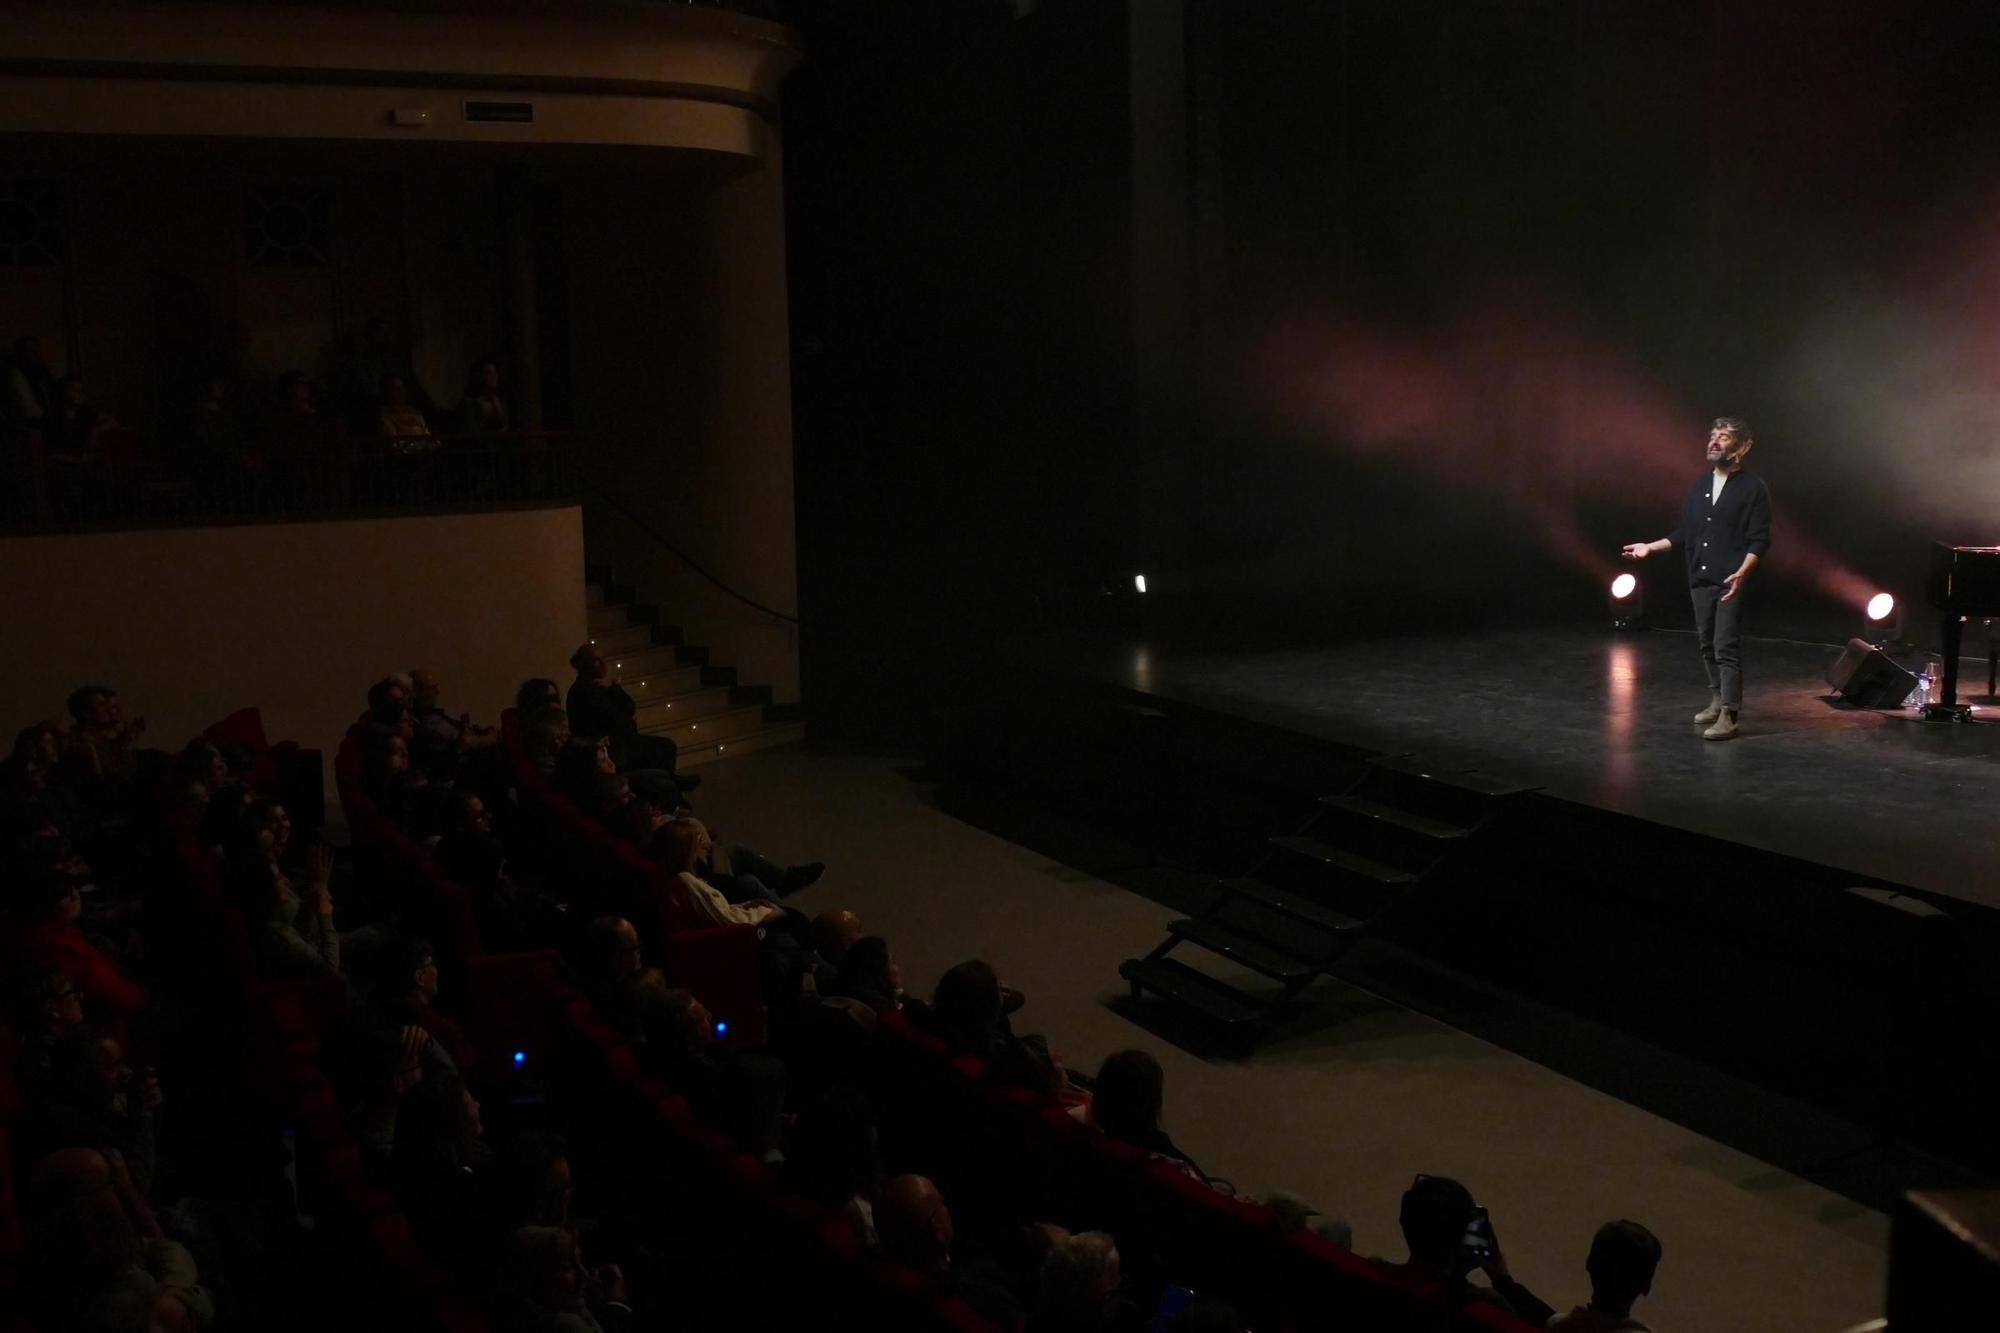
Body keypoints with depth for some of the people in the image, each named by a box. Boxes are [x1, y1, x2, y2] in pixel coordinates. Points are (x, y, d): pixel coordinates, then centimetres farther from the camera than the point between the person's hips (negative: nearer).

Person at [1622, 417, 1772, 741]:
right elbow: (1684, 534, 17)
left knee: (1726, 647, -10)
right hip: (1700, 580, 6)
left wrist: (1741, 573, -22)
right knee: (1708, 645, 12)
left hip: (1731, 582, -6)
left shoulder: (1753, 488, -5)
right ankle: (1717, 701, 25)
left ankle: (1729, 716, -11)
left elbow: (1759, 541, -9)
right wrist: (1650, 547, 10)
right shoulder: (1699, 485, 12)